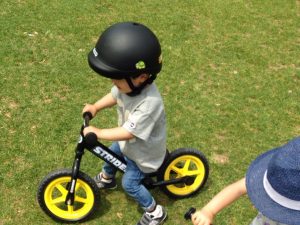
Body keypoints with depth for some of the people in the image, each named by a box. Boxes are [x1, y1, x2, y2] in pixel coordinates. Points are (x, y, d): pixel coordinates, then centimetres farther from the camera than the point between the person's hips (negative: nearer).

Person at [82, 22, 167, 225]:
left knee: (130, 183, 4)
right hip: (128, 142, 8)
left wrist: (98, 132, -29)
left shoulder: (149, 103, -45)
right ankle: (107, 178, 61)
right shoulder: (129, 84, -23)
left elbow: (128, 133, -37)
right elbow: (114, 96, 1)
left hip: (143, 150, -8)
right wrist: (95, 107, -13)